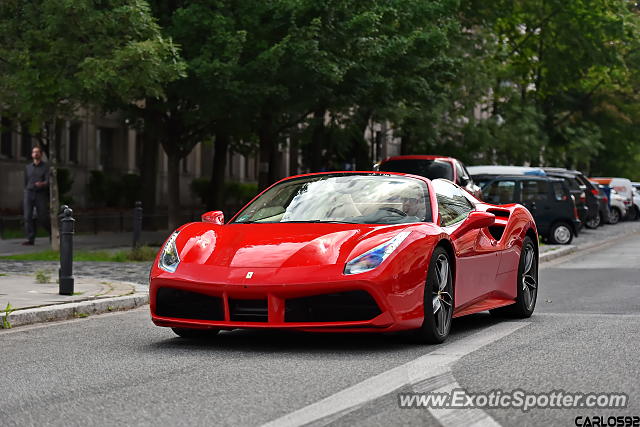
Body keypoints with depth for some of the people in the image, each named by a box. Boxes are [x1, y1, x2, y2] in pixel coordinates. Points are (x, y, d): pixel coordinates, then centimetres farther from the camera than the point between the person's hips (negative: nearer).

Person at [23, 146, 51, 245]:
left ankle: (52, 232, 24)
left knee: (43, 218, -2)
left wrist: (42, 184, -32)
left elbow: (48, 181, -10)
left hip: (41, 194, -3)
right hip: (29, 193, 3)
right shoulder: (28, 167, 14)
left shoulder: (46, 167, 1)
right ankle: (30, 239, -8)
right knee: (28, 217, -9)